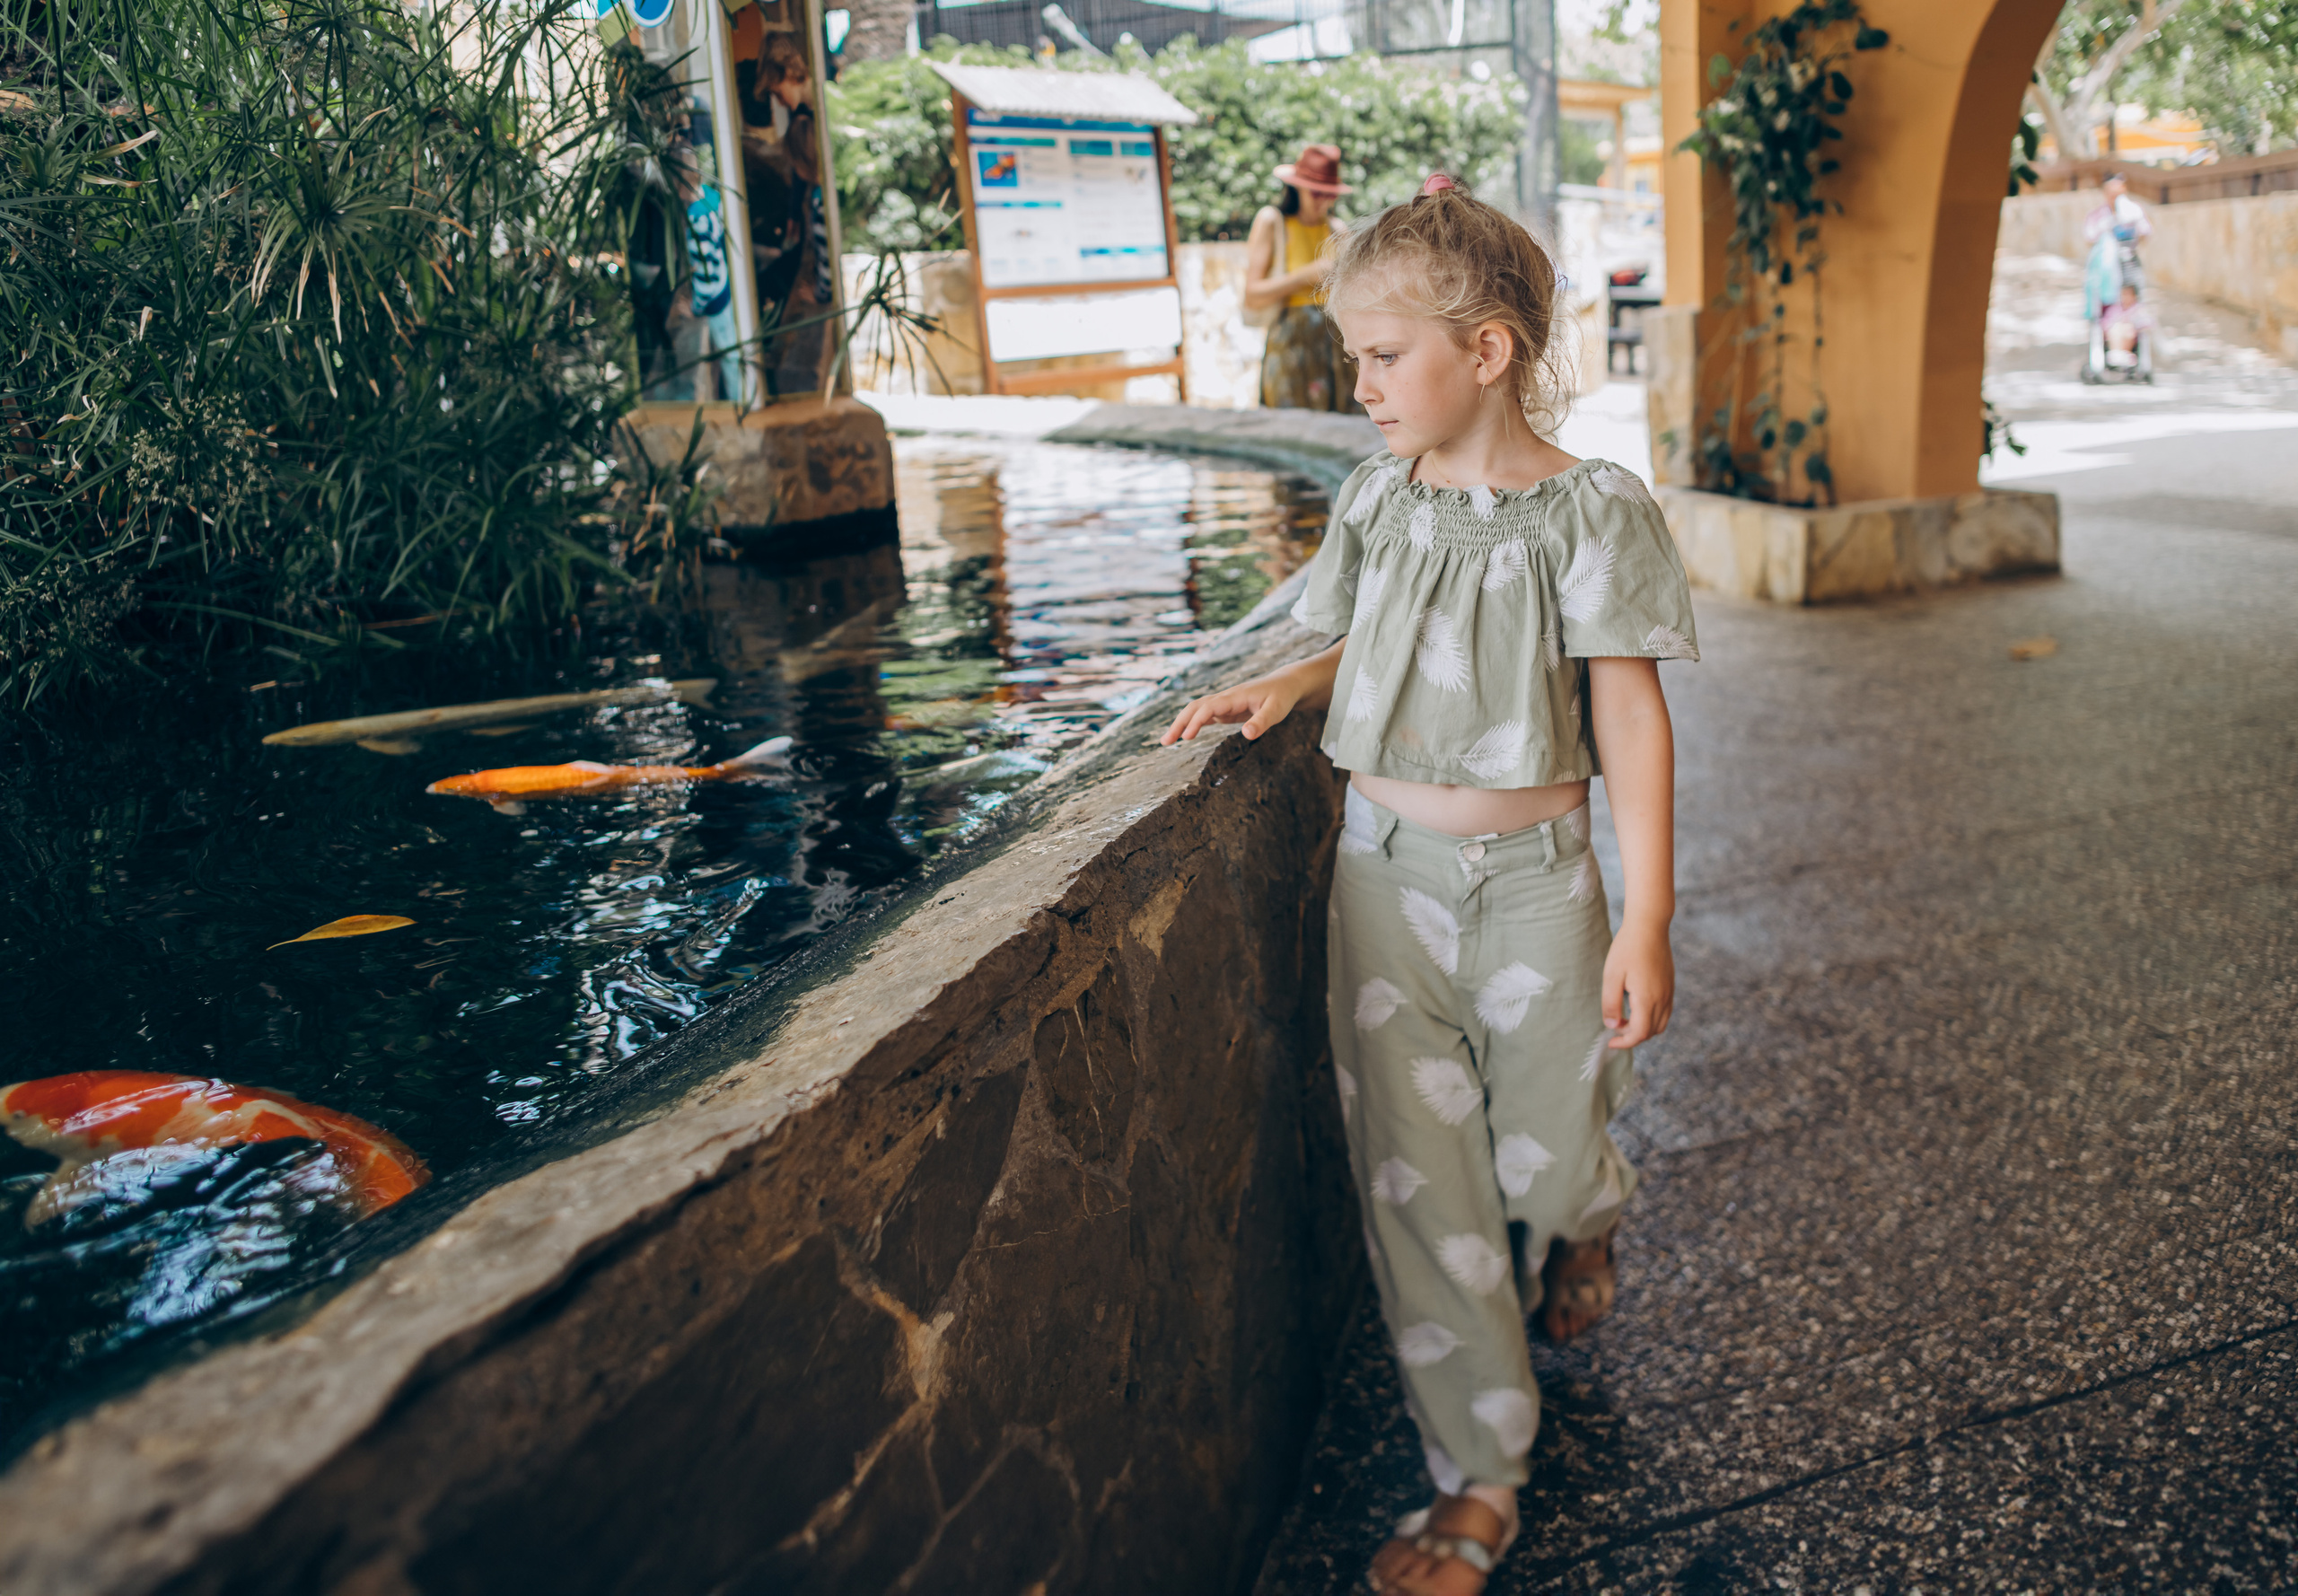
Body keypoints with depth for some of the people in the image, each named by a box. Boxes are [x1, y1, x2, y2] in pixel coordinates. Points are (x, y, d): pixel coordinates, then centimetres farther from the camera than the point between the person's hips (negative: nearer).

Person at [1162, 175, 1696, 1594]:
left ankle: (1587, 1220, 51)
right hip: (1387, 870, 4)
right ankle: (1480, 1481, 19)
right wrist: (1289, 687, -3)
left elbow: (1631, 720, -10)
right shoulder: (1379, 498, 4)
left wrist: (1647, 921, -12)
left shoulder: (1590, 509, -10)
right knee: (1416, 1177, 4)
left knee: (1546, 1166, 9)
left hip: (1532, 878, -3)